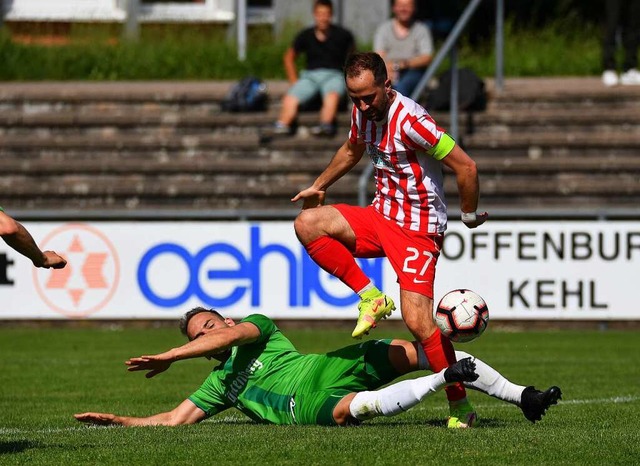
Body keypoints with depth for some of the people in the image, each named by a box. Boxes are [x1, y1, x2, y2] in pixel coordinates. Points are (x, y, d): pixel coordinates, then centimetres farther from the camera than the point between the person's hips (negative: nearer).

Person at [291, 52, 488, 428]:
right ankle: (370, 297, -6)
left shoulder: (410, 120, -23)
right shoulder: (363, 113, 3)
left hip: (419, 229, -8)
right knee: (308, 224, -11)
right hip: (381, 215, 8)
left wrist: (470, 215, -7)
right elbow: (352, 150, 27)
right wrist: (320, 186, 37)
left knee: (418, 321, -18)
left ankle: (460, 406, -7)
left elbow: (466, 166, -21)